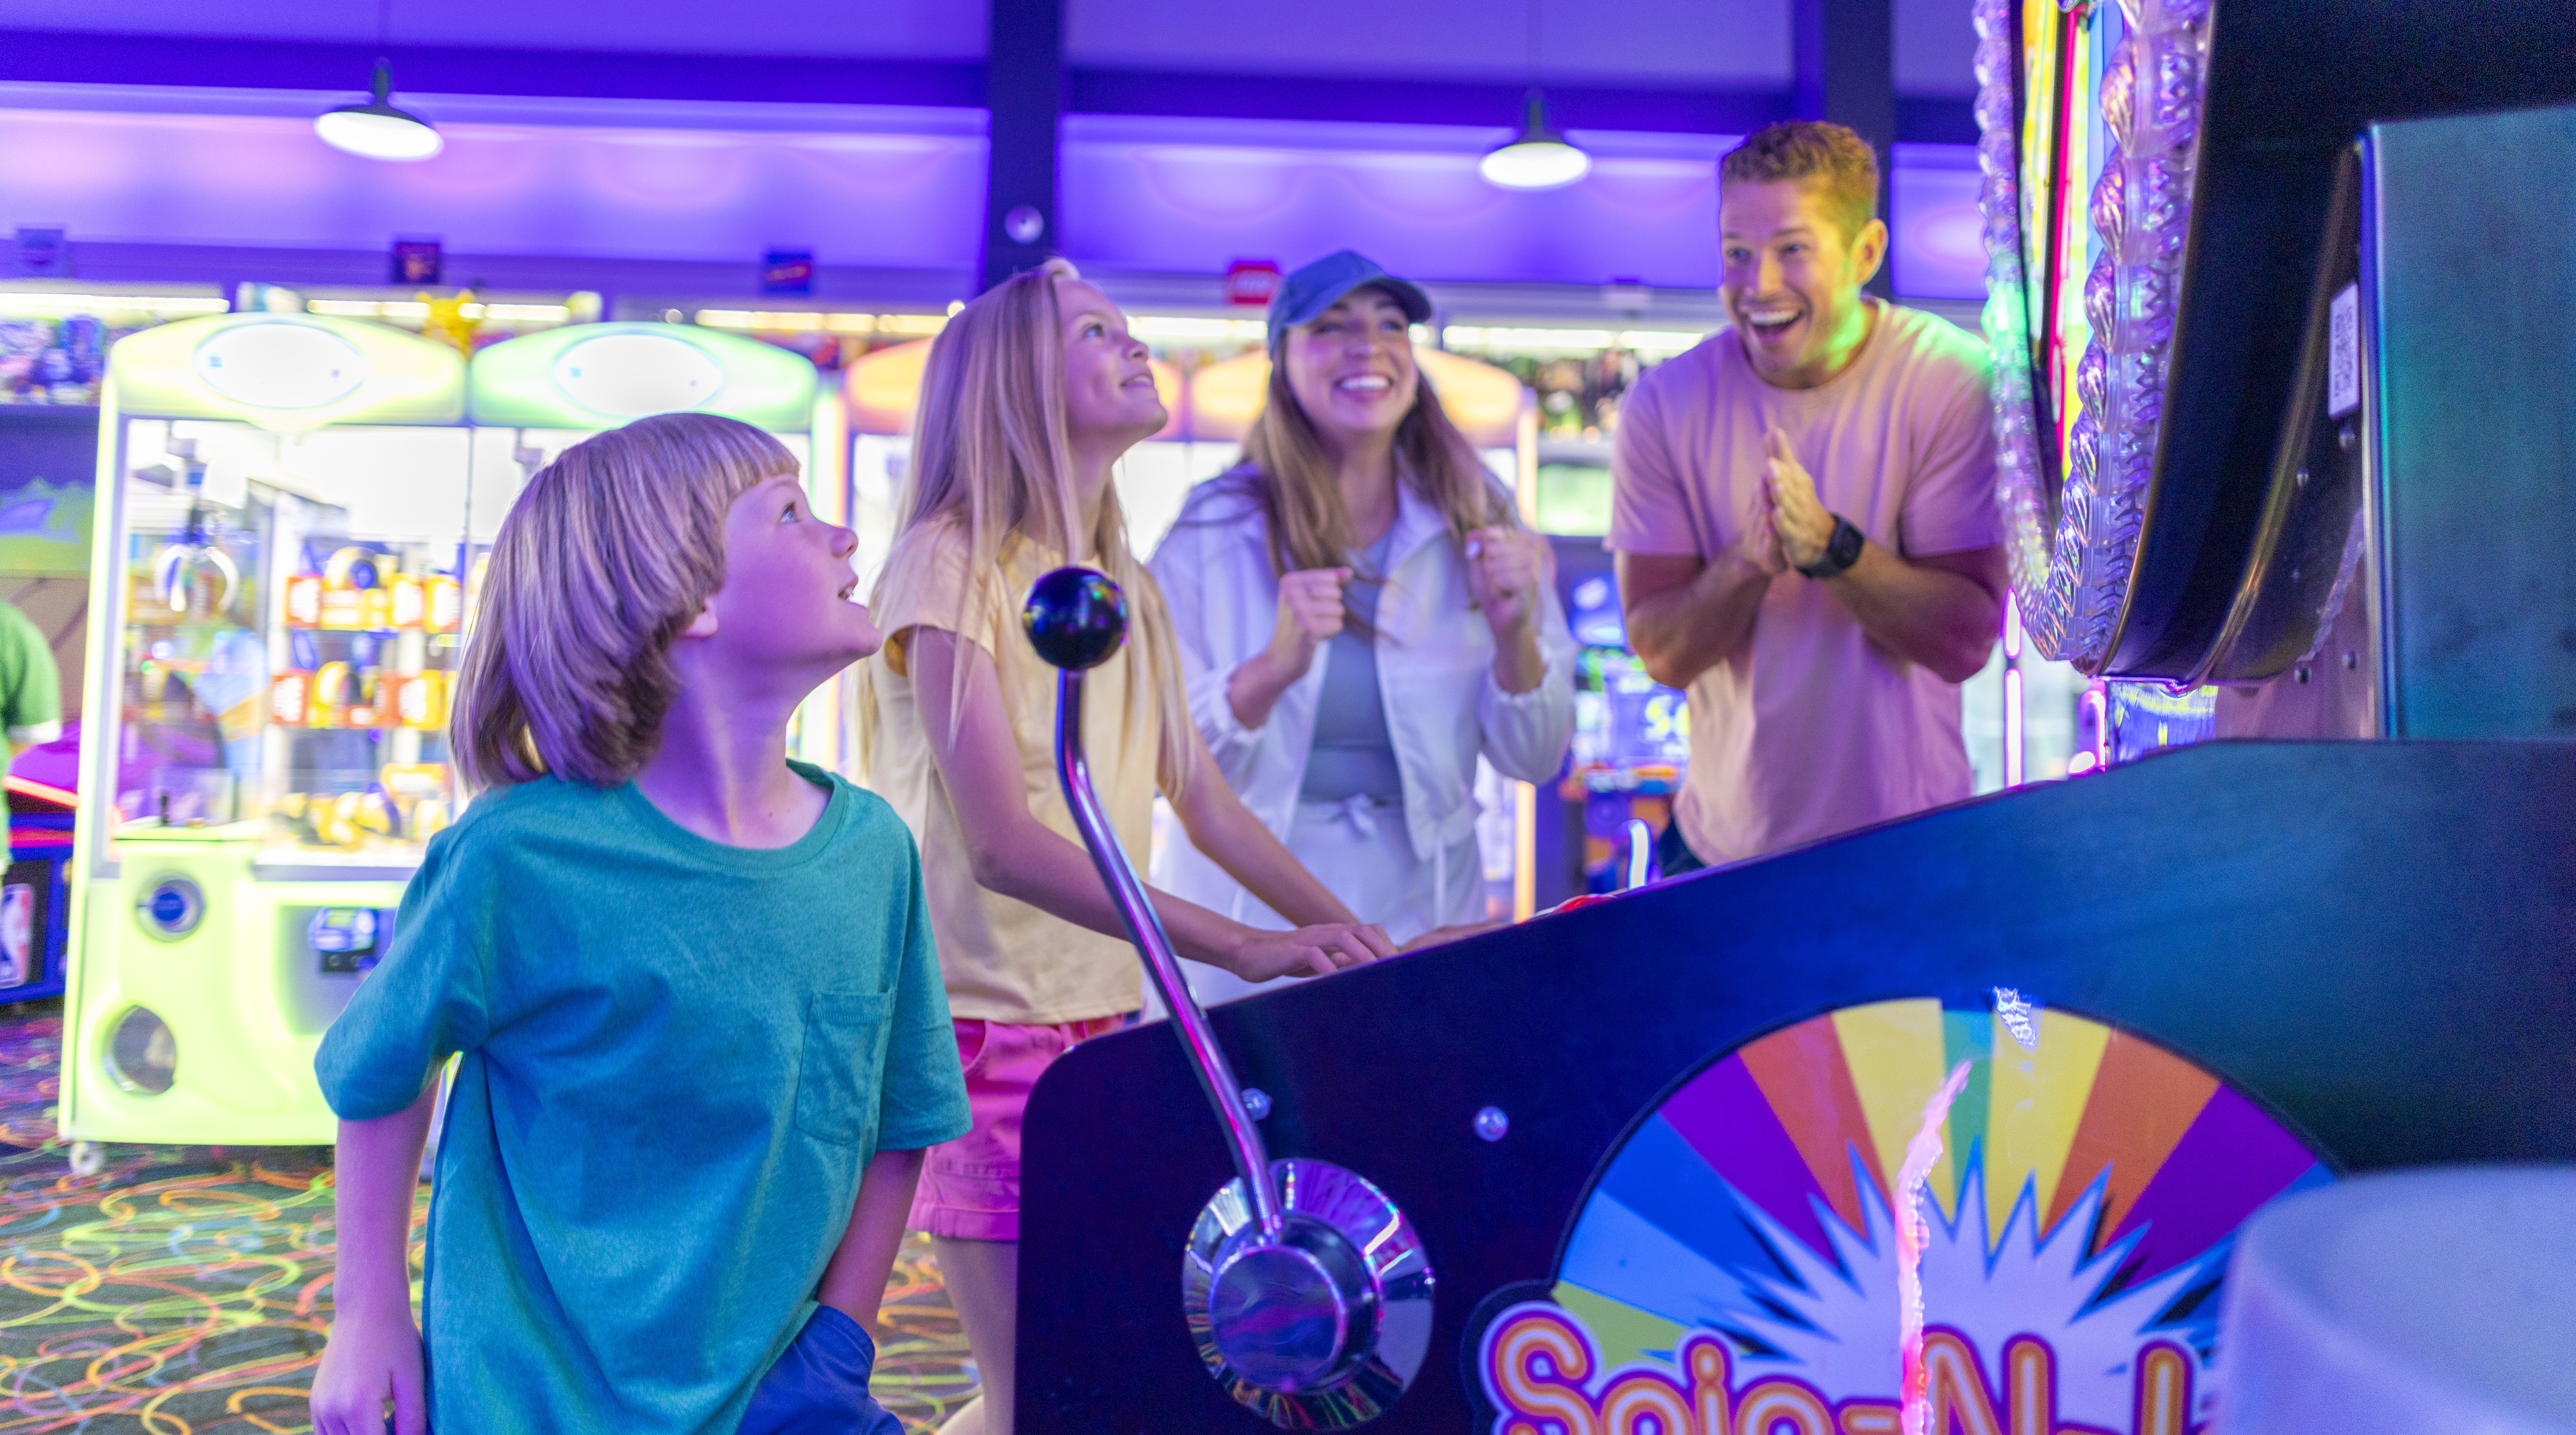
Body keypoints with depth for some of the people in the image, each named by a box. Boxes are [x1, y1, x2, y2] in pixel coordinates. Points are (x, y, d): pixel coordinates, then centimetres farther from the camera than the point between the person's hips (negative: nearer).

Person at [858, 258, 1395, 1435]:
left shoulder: (1125, 592, 14)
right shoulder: (952, 565, -11)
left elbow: (1204, 800, 10)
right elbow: (1002, 843, -22)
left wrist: (1347, 934, -2)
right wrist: (1243, 948, -29)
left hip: (1106, 1018, 8)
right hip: (988, 1022, -7)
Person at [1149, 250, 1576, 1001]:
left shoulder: (1477, 525, -1)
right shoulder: (1213, 531, -8)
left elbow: (1534, 761, 0)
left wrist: (1513, 636, -19)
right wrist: (1272, 671, -29)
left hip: (1421, 922, 2)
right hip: (1244, 935, -2)